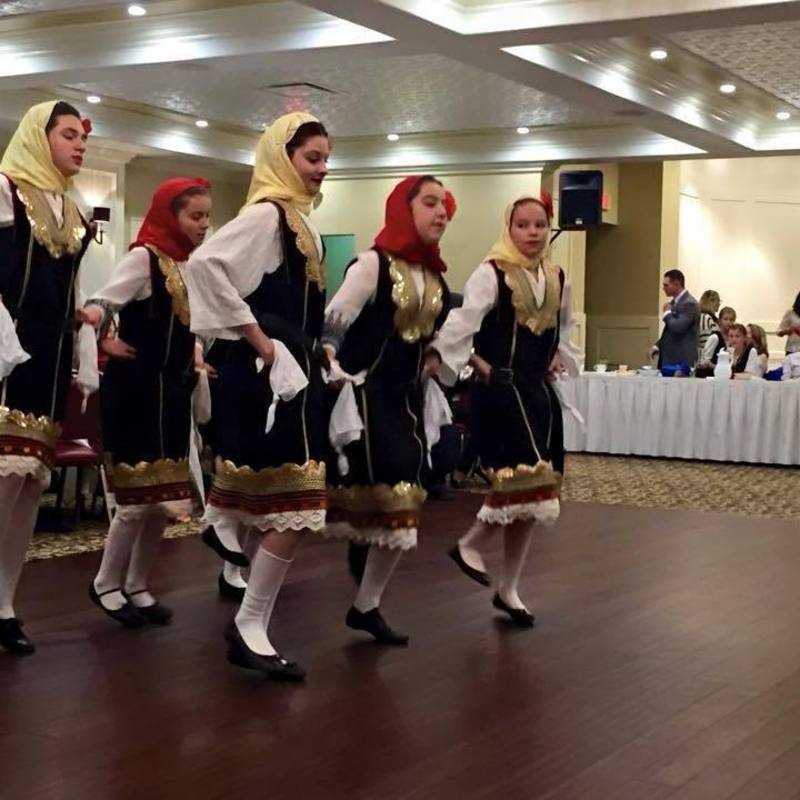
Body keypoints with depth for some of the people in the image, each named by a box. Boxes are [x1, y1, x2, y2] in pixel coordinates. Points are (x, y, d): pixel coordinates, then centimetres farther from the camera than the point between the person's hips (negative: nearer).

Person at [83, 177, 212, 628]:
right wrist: (103, 341, -35)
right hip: (138, 392, -8)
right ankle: (107, 585, 13)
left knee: (165, 497, 10)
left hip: (172, 392, 8)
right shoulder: (144, 258, -11)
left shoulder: (190, 266, 12)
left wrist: (194, 354, 8)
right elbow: (100, 304, -20)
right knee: (141, 496, -5)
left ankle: (137, 586, 22)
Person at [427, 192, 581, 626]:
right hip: (500, 391, -6)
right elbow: (464, 322, -14)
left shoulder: (557, 280, 13)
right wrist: (482, 367, -24)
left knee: (531, 494, 7)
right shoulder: (491, 274, -7)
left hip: (539, 393, 7)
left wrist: (559, 359, 11)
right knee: (522, 481, -19)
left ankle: (508, 588, 17)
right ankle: (470, 543, 6)